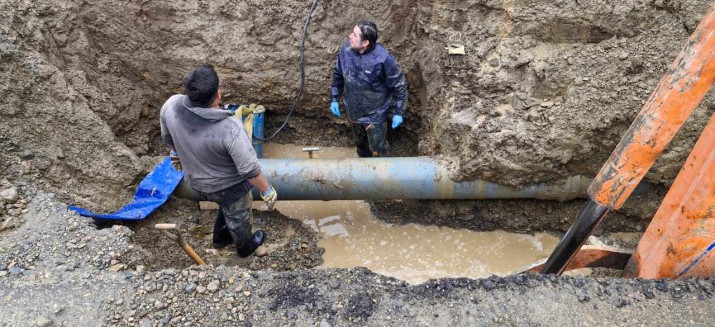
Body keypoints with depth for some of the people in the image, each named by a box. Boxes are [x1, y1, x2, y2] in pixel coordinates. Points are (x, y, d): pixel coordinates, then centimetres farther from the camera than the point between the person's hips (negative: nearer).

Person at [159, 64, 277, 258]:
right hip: (228, 186, -5)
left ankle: (220, 238, 60)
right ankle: (245, 247, 56)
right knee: (238, 218, 27)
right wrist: (267, 191, -13)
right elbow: (249, 169, -31)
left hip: (195, 180, 5)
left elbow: (167, 137, -2)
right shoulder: (230, 128, -40)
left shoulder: (172, 105, -23)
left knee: (227, 206, 36)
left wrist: (176, 153, 19)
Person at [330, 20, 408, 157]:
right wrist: (334, 99, 7)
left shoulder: (383, 58, -29)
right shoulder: (346, 50, -14)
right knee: (360, 143, 28)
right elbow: (338, 75, 4)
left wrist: (398, 113, -13)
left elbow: (399, 85, -17)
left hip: (375, 115, -5)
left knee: (377, 151, 11)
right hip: (353, 112, 5)